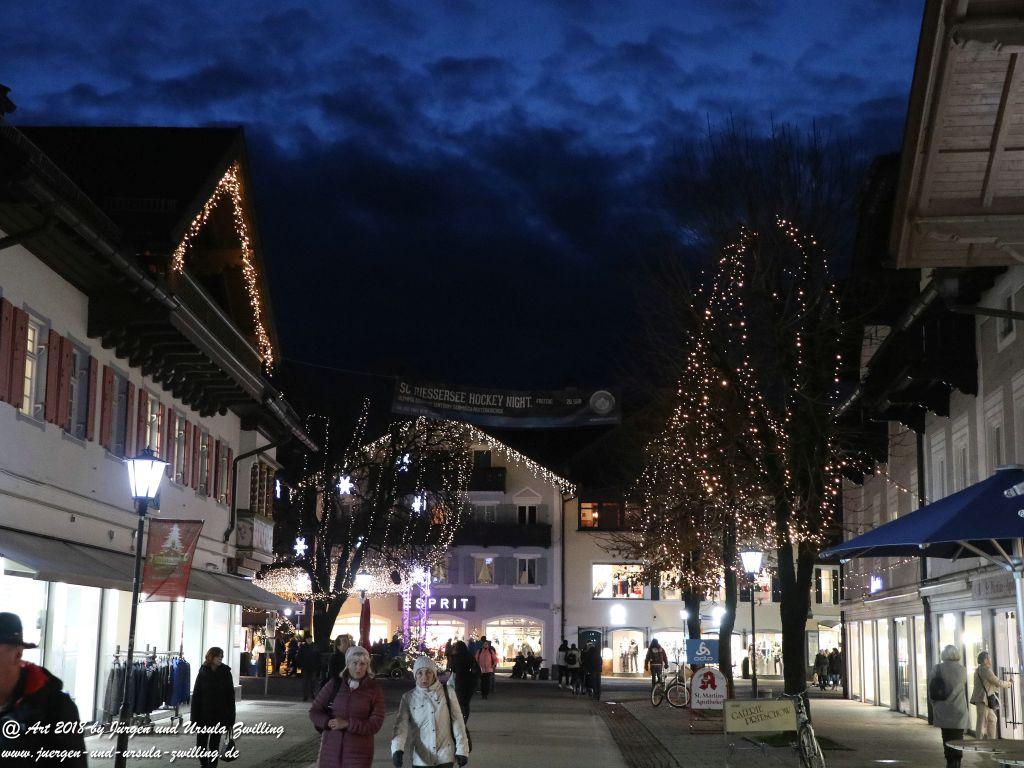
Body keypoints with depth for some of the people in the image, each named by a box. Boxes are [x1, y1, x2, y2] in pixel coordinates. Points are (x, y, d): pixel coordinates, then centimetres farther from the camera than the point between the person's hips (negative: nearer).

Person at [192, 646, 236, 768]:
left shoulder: (226, 672, -3)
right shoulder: (203, 672, -2)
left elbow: (230, 697, -2)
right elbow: (196, 696, -2)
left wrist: (230, 720, -5)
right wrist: (194, 719, -7)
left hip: (219, 716, 0)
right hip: (204, 715, 0)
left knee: (214, 745, 6)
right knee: (201, 743, 5)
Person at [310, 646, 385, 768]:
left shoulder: (374, 690, -1)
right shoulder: (334, 684, 4)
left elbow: (375, 724, -7)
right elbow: (314, 712, 7)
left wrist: (347, 724, -16)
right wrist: (329, 722, -13)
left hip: (358, 753, -2)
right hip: (331, 749, 2)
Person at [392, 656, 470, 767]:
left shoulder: (447, 693, -1)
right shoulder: (408, 698, 0)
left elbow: (458, 722, 1)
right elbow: (401, 725, -11)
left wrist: (462, 750, -2)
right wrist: (397, 749, -28)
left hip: (445, 757, -1)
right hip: (421, 758, 1)